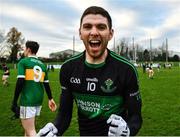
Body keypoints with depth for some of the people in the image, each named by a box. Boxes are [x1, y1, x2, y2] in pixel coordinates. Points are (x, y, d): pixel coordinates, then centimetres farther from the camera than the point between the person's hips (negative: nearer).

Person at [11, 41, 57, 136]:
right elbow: (46, 84, 14)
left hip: (27, 100, -6)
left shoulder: (23, 62, -4)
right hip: (39, 100, 6)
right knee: (29, 127, 24)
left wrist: (14, 102, -9)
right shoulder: (42, 65, 12)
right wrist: (50, 99, 21)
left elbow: (20, 82, -14)